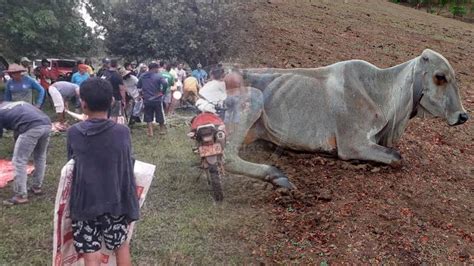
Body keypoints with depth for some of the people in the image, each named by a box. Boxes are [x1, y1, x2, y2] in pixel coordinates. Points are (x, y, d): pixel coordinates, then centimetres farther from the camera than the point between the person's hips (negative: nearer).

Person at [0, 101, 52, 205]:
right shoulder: (15, 104, 37)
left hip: (32, 128, -7)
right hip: (46, 124, 7)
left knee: (19, 161, 6)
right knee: (40, 157, 25)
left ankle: (21, 196, 9)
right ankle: (37, 186, 36)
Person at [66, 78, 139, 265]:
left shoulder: (73, 133, -7)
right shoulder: (123, 132, -7)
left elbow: (72, 162, 7)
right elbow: (127, 167, 0)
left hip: (84, 203, -1)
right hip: (115, 201, 1)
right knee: (121, 245, 22)